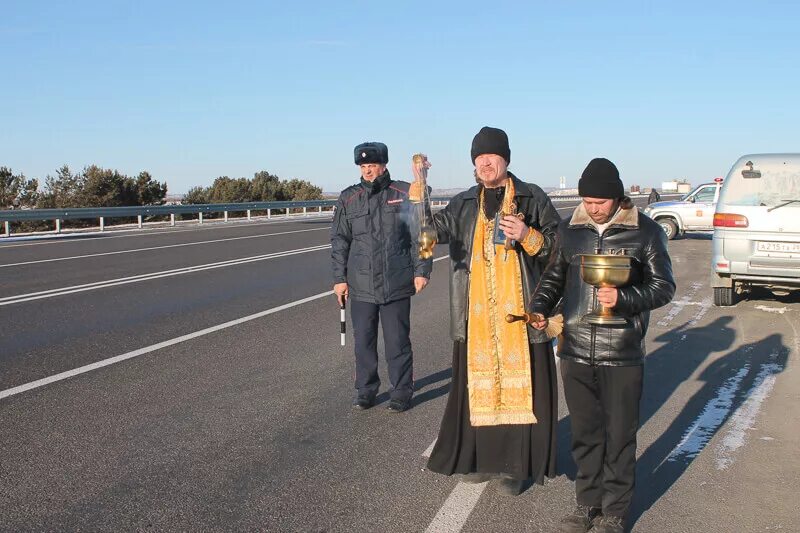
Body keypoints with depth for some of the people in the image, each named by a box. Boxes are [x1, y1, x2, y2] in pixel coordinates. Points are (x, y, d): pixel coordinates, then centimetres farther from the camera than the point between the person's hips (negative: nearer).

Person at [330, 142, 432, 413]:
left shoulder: (404, 194, -1)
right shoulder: (349, 198, 5)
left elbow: (420, 235, 1)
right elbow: (339, 241, 8)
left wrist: (421, 271, -3)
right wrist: (339, 278, 4)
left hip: (397, 285, -2)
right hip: (360, 286, 2)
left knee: (398, 342, 5)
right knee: (363, 342, 10)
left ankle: (401, 393, 19)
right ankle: (365, 391, 25)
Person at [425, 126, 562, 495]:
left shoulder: (533, 198, 4)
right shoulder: (464, 205, 12)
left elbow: (558, 248, 3)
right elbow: (433, 229, -4)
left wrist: (527, 235, -15)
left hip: (520, 314, -3)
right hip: (477, 315, 3)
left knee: (520, 384, 1)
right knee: (479, 385, 9)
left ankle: (518, 465, 13)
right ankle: (484, 458, 23)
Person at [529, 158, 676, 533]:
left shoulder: (645, 232, -3)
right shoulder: (569, 230, 6)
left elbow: (664, 287, -3)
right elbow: (553, 278, 15)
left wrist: (622, 299, -20)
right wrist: (538, 308, -3)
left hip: (622, 356, -3)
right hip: (575, 351, 3)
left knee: (619, 435, 8)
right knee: (584, 433, 14)